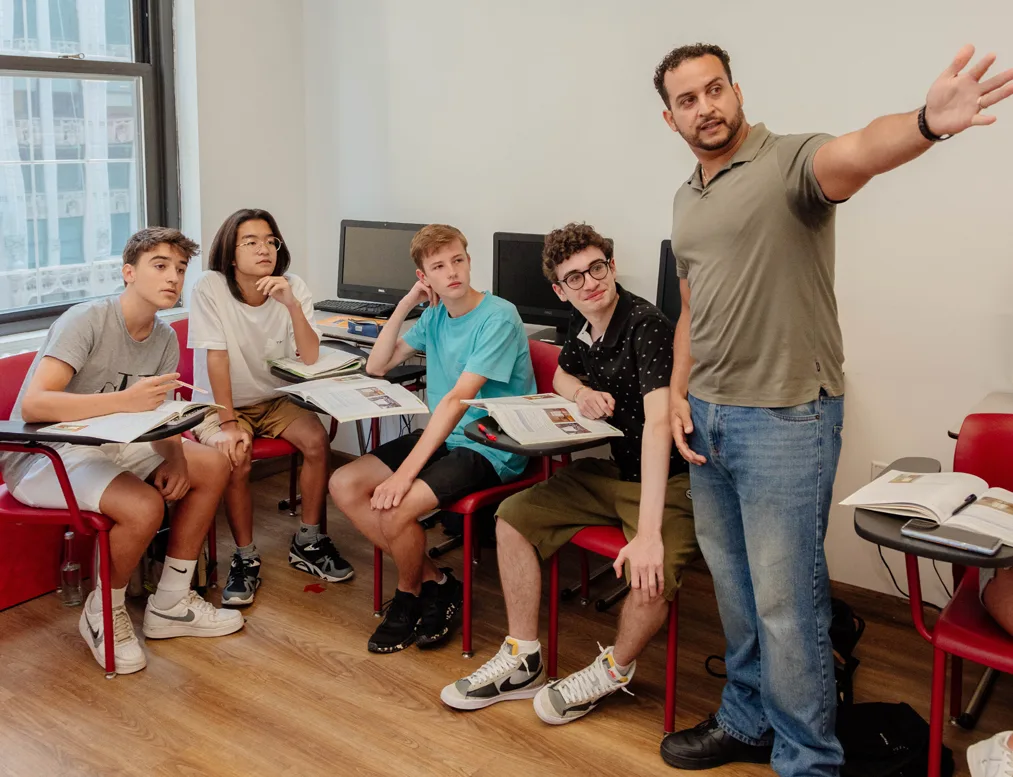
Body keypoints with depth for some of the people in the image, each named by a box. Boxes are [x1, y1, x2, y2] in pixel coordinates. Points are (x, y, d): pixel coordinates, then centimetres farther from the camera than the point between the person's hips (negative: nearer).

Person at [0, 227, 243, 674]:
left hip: (103, 444, 8)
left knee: (213, 466, -2)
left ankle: (170, 604, 6)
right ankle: (102, 616, -3)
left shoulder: (164, 338, 3)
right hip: (40, 454, -8)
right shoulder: (86, 321, -22)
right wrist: (126, 400, -43)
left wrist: (174, 457, -18)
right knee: (143, 505, -31)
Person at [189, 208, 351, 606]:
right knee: (235, 458, -30)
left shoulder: (293, 288, -8)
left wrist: (292, 306, -30)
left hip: (275, 399, 3)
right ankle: (246, 558, -9)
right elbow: (216, 357, -20)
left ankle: (307, 543, -1)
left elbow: (310, 359, -17)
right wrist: (228, 424, -24)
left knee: (317, 440, -22)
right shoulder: (210, 288, -16)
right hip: (221, 403, -3)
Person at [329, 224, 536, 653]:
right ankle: (433, 580, 2)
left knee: (394, 508, -27)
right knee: (344, 485, -4)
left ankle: (408, 594, 7)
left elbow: (458, 399, -25)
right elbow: (376, 365, 12)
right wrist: (405, 304, 0)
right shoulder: (435, 315, 8)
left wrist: (406, 472, -30)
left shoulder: (498, 318, -17)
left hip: (490, 448, -8)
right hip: (441, 435, 8)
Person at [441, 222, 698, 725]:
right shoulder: (582, 324, 3)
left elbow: (658, 423, -34)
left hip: (670, 480, -8)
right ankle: (523, 661, 10)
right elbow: (561, 376, 26)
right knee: (514, 517, -1)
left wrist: (648, 533, -43)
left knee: (650, 580, -31)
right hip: (610, 470, 8)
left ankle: (613, 670, 3)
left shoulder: (646, 326, -23)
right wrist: (582, 391, -2)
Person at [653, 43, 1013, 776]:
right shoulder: (687, 200, 14)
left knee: (786, 600, -1)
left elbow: (854, 153, -33)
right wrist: (679, 392, 8)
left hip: (785, 418, -7)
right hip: (706, 418, 7)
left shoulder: (790, 161, -9)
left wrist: (926, 124, -55)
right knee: (734, 586, 18)